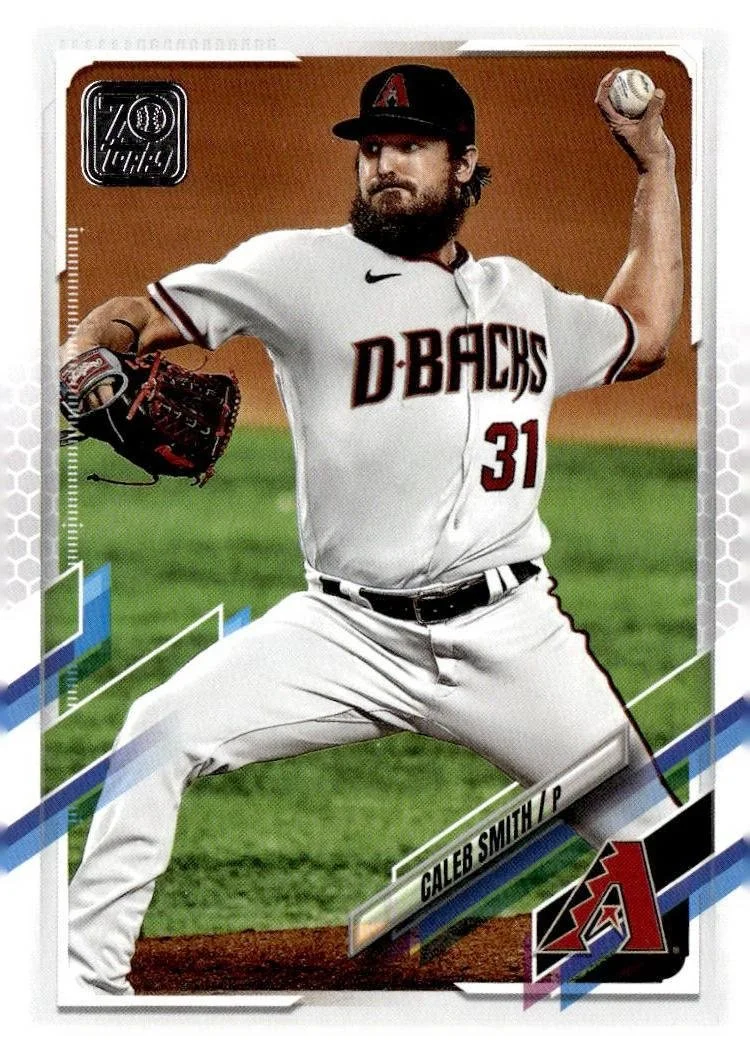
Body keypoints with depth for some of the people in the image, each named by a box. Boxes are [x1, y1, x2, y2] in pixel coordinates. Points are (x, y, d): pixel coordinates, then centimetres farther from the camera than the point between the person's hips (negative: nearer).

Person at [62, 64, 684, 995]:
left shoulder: (521, 295, 14)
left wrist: (655, 165, 27)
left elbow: (643, 337, 30)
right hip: (349, 632, -2)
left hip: (510, 634, 3)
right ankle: (89, 980, -7)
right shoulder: (303, 269, -2)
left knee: (654, 843, -1)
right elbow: (140, 315, -6)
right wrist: (86, 354, -30)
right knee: (163, 730, -18)